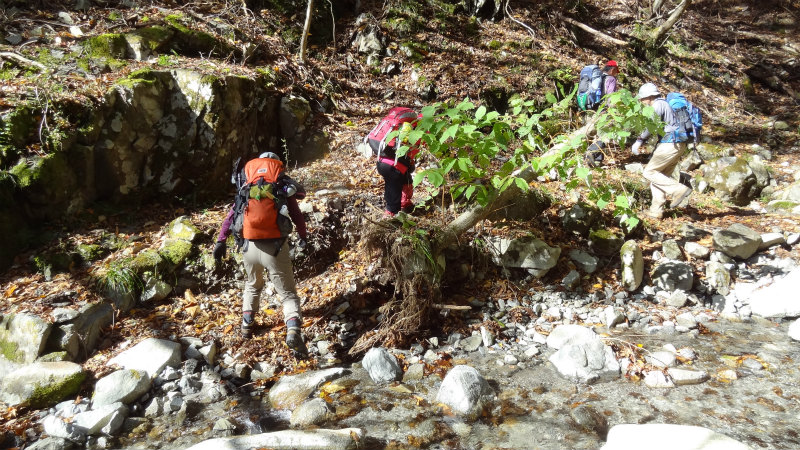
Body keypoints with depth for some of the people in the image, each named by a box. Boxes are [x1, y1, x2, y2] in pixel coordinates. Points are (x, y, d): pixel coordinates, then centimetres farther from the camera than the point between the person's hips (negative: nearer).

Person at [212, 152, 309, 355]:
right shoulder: (284, 190, 5)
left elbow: (231, 216, 9)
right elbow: (297, 216, 5)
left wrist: (221, 240, 12)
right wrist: (303, 237, 21)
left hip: (250, 247, 3)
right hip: (275, 247, -3)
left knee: (252, 285, 31)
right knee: (288, 293, 3)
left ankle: (247, 323, 29)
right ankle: (293, 330, -18)